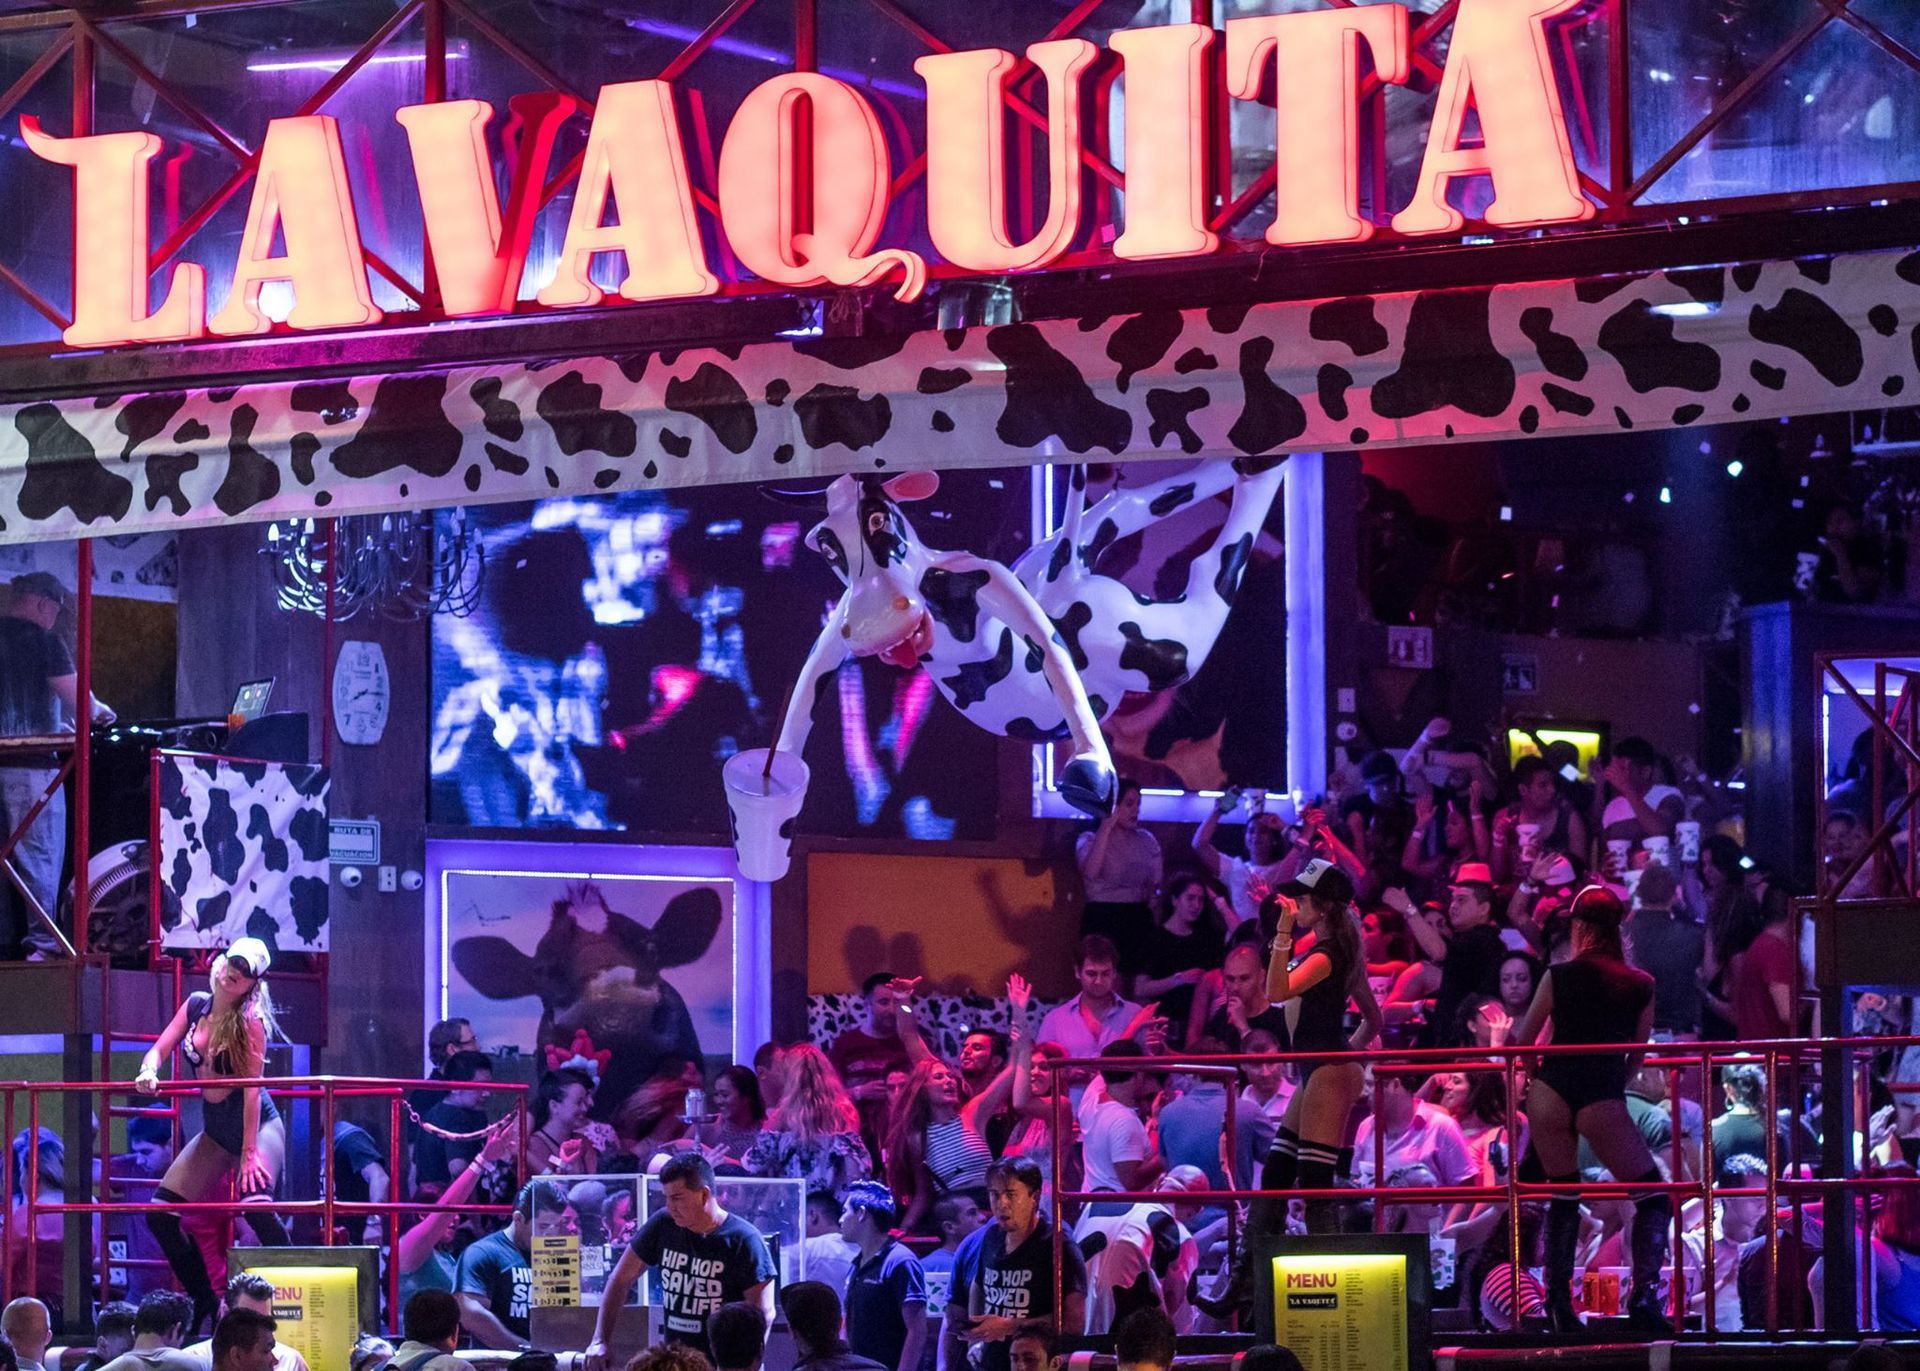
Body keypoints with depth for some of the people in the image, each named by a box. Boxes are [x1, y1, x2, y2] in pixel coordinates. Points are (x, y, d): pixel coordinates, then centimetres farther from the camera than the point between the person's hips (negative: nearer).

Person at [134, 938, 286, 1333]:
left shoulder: (249, 1019, -15)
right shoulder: (197, 1005, 3)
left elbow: (252, 1087, -19)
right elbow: (159, 1049, 6)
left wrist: (249, 1152, -23)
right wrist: (149, 1071, -19)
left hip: (257, 1123, -7)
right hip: (215, 1131, 7)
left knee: (256, 1203, -33)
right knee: (161, 1214, 1)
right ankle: (205, 1304, 13)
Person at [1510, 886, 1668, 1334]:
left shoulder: (1559, 977, 6)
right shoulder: (1641, 985, 7)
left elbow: (1522, 1042, 15)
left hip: (1551, 1090, 1)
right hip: (1604, 1096, -1)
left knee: (1563, 1196, 20)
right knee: (1654, 1198, 9)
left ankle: (1558, 1302, 14)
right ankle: (1644, 1295, -10)